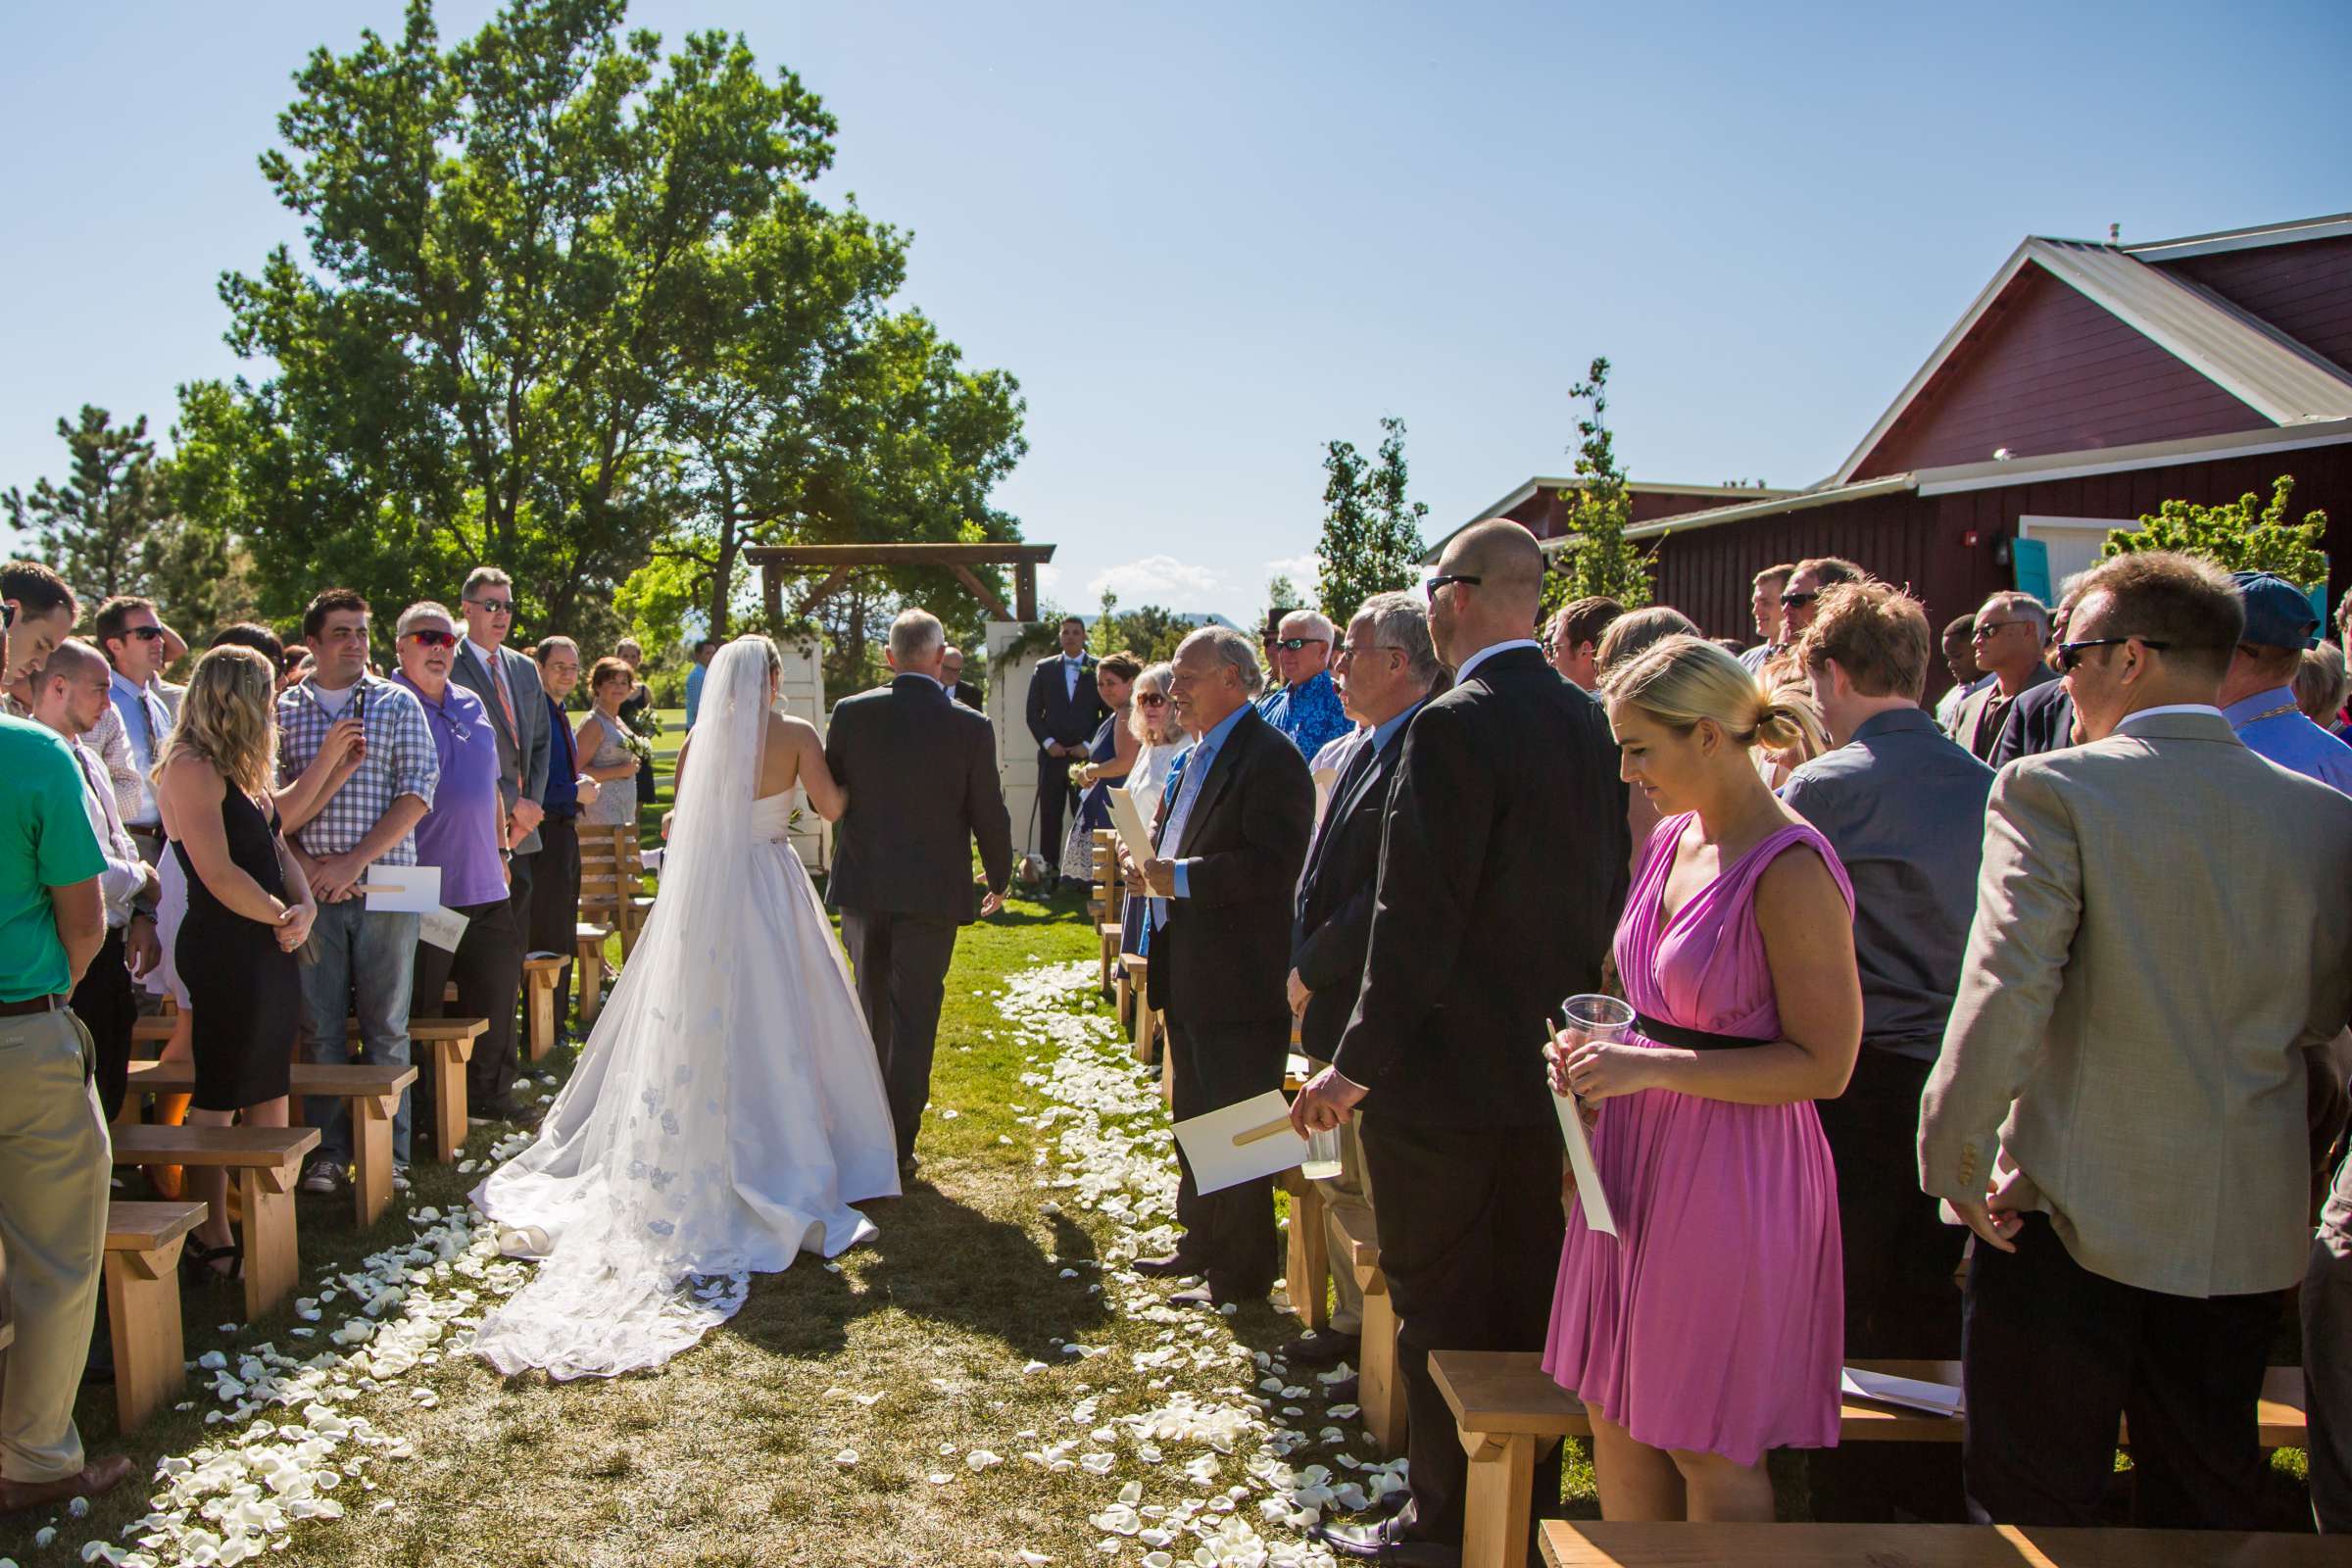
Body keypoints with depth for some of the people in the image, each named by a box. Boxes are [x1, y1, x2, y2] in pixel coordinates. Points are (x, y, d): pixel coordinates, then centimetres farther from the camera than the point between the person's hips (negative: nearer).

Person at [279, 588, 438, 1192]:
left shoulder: (398, 704, 6)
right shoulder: (283, 711, 9)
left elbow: (416, 794, -2)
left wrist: (354, 861, -9)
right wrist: (303, 865, -10)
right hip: (312, 891, 1)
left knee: (386, 1027, 4)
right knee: (320, 1027, 5)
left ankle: (388, 1152, 13)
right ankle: (329, 1148, 16)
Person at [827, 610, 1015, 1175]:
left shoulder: (852, 713, -6)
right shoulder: (971, 726, -10)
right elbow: (988, 812, -5)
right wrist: (999, 878, 11)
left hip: (863, 885, 3)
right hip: (932, 889, -2)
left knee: (872, 1006, 21)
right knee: (914, 1018, 6)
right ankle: (897, 1148, 10)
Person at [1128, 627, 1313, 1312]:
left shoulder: (1270, 758, -17)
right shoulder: (1200, 754, 14)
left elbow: (1272, 866, -25)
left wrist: (1181, 877, -24)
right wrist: (1155, 864, 3)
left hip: (1239, 982, -10)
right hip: (1190, 977, 10)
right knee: (1194, 1120, 21)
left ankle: (1242, 1273, 13)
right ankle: (1202, 1244, 36)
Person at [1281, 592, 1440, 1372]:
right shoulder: (1363, 750, 12)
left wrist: (1313, 968, -14)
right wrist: (1307, 968, 8)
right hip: (1339, 1004, 10)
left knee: (1381, 1192, 2)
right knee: (1352, 1184, 20)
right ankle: (1356, 1320, 33)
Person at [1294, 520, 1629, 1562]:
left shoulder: (1453, 728, -19)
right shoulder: (1590, 724, 5)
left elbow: (1418, 918, -22)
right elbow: (1608, 898, 11)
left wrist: (1357, 1064, -15)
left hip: (1446, 1078, -8)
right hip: (1546, 1070, 8)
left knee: (1438, 1312, 7)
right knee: (1525, 1305, 19)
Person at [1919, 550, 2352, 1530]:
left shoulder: (2052, 790, -14)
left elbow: (2004, 996, -20)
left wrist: (1955, 1163, -11)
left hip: (2071, 1212, -5)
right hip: (2248, 1227, 5)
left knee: (2031, 1510, 10)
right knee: (2206, 1509, 19)